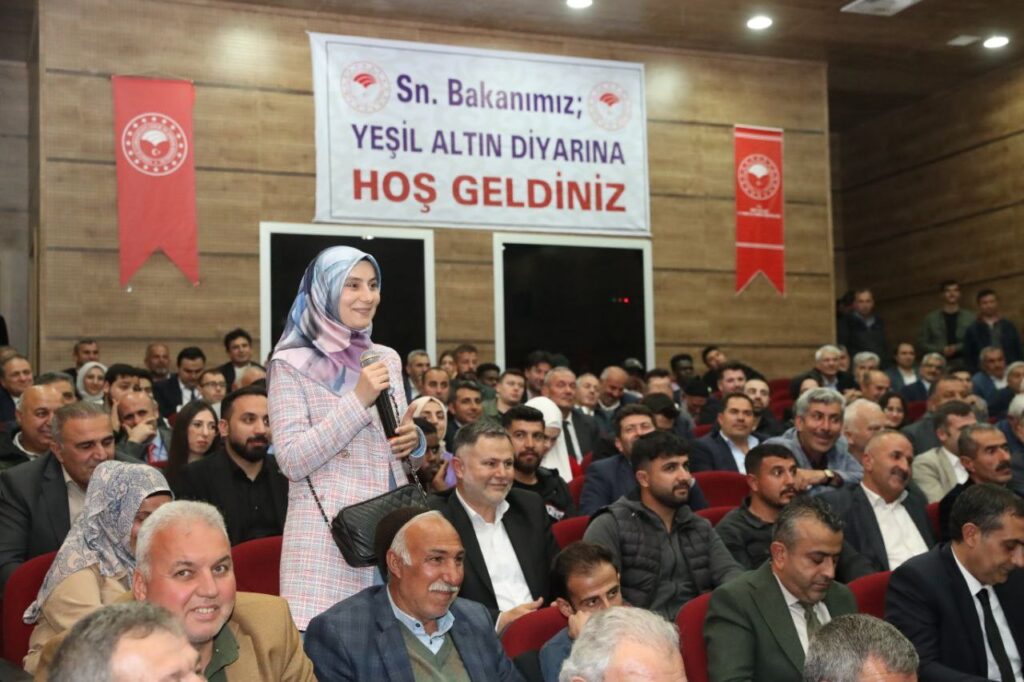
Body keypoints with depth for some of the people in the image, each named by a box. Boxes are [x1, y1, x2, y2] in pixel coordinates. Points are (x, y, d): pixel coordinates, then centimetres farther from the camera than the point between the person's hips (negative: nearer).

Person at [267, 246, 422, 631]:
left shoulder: (387, 359, 14)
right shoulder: (292, 364, -3)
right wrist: (358, 401, -15)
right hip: (329, 533, -5)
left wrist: (414, 441, -1)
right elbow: (292, 461, -12)